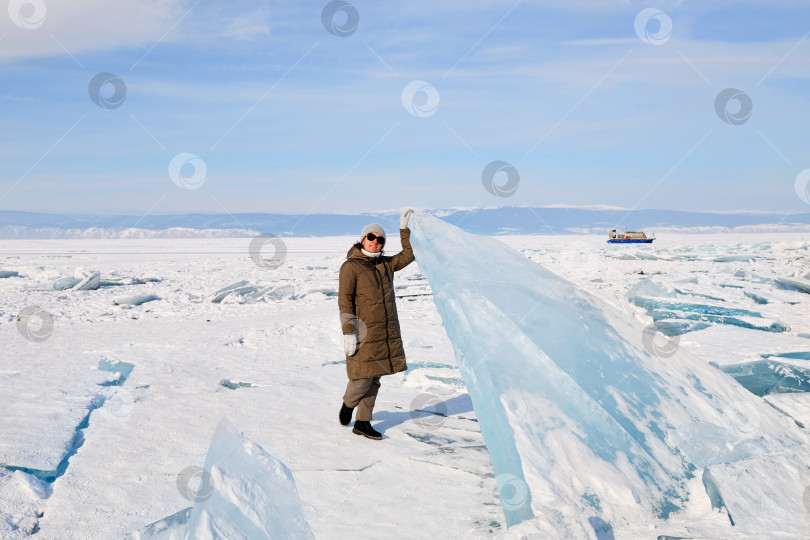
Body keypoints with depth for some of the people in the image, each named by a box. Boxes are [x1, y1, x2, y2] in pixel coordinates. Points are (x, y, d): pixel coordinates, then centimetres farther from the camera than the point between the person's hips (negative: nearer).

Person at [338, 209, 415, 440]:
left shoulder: (385, 264, 13)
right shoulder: (351, 267, -7)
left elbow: (408, 255, 18)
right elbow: (345, 302, -12)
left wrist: (405, 229, 8)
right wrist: (348, 333, -18)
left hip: (386, 333, 7)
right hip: (363, 333, -6)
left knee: (373, 380, 10)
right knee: (363, 379, -4)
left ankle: (362, 422, 20)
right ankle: (347, 404, 27)